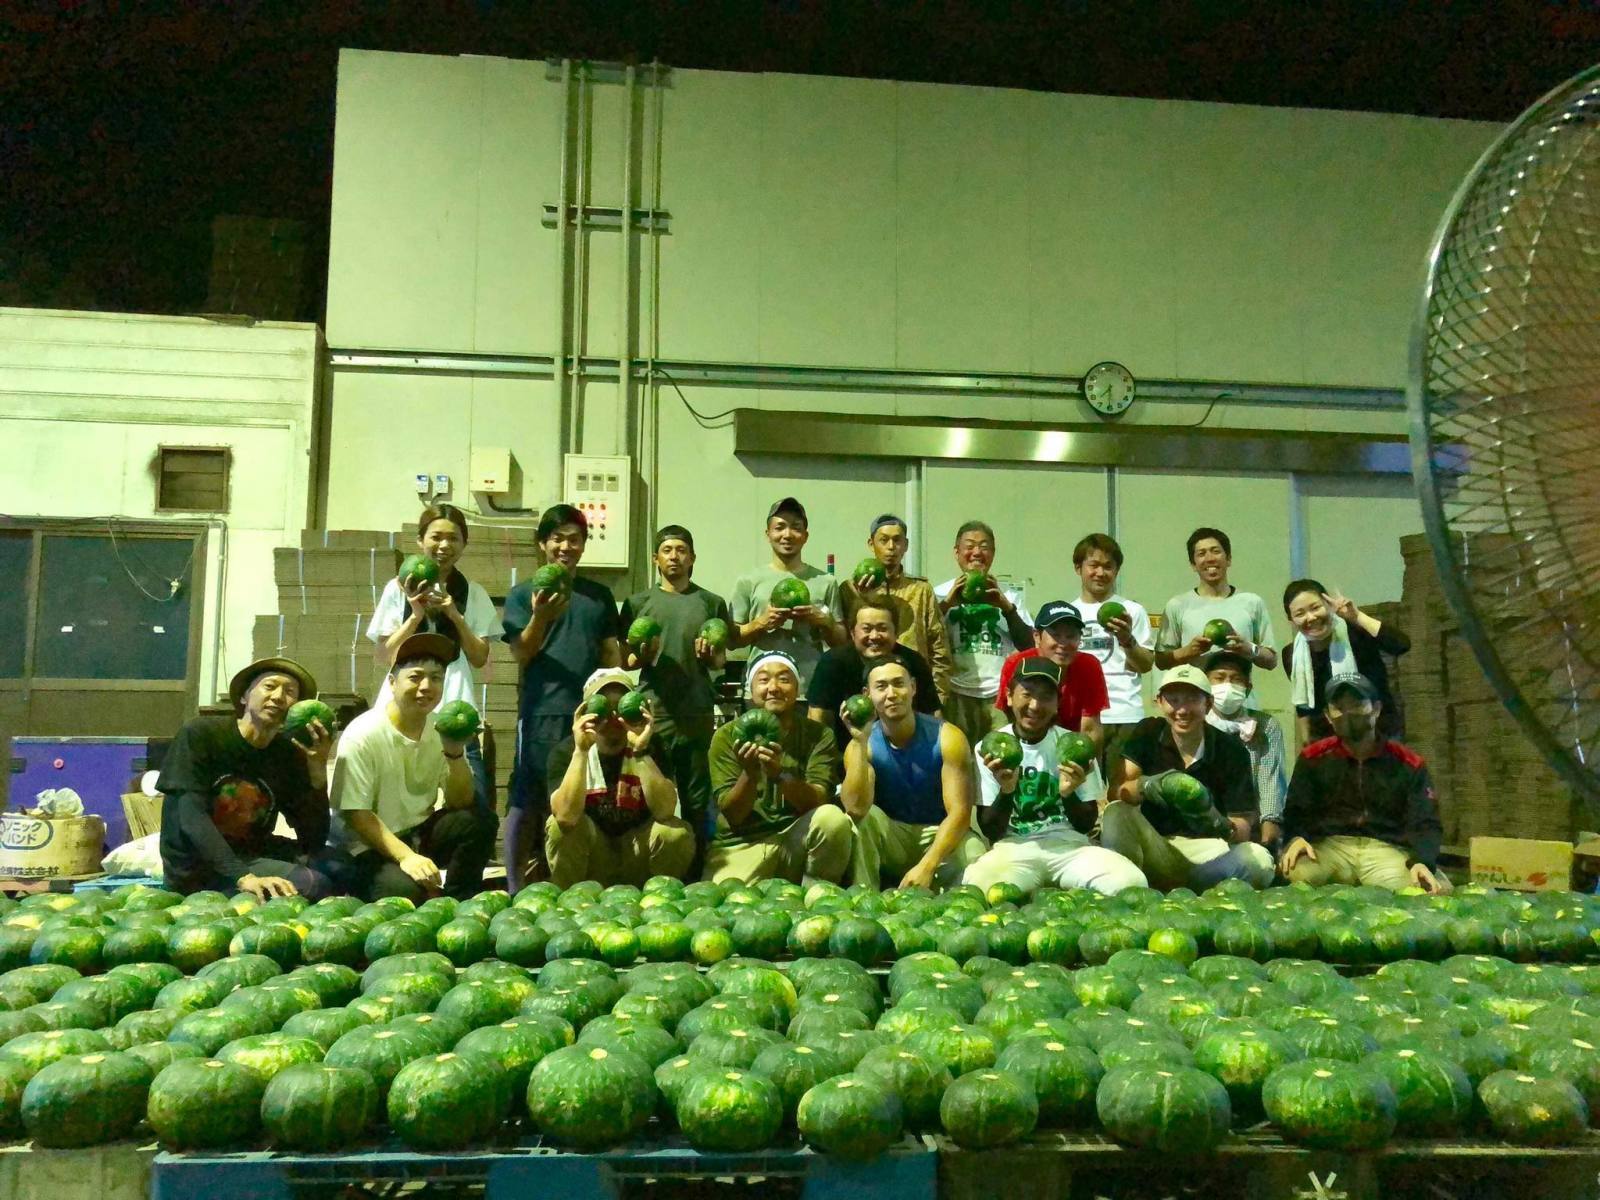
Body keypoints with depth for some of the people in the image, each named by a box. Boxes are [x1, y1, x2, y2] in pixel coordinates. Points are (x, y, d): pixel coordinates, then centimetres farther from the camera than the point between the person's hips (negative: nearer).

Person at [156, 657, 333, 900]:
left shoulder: (290, 755, 1)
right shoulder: (199, 734, -10)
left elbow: (314, 842, -4)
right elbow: (192, 817, -21)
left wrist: (318, 769, -17)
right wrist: (243, 877, -34)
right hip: (196, 870, -6)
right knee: (310, 883, -27)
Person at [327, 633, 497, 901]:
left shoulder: (441, 731, -2)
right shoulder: (361, 735, -16)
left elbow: (461, 803, -4)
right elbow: (355, 814, -18)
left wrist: (455, 752, -20)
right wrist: (405, 856, -28)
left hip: (419, 834, 6)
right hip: (368, 847, -6)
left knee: (480, 821, -18)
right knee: (405, 888, -34)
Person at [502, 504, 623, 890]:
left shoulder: (600, 595, 14)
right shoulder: (523, 594, 4)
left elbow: (611, 653, 16)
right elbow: (521, 654, -4)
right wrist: (541, 617, -21)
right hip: (541, 713, -3)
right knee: (526, 803, 0)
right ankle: (516, 888, 8)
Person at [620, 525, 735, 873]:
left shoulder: (711, 603, 11)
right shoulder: (639, 602, 11)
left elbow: (720, 661, 12)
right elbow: (624, 660, 9)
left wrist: (710, 656, -11)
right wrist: (642, 657, -12)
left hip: (698, 713, 0)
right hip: (653, 710, 0)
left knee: (697, 799, 3)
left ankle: (697, 873, 13)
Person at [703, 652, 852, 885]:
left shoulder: (819, 735, 0)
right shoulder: (726, 737, -1)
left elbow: (818, 802, -13)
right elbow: (732, 815, -7)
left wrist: (780, 775, -32)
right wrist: (750, 775, -26)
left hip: (797, 840, 2)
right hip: (740, 846, -2)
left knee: (832, 818, -27)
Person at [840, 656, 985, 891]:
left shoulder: (947, 738, -13)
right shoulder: (863, 745, -9)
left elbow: (959, 811, -19)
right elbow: (856, 808, -26)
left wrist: (927, 866, -32)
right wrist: (860, 741, -31)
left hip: (941, 836, -1)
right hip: (890, 839, 1)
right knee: (860, 818, -28)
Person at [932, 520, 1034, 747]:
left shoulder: (1010, 594, 15)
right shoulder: (941, 593, 10)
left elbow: (1028, 646, 6)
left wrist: (1007, 607, -4)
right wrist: (947, 604, -11)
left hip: (1001, 694, 1)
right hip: (957, 695, -1)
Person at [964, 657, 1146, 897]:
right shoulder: (989, 749, 0)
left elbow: (1087, 825, 5)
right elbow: (991, 832, -1)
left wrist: (1068, 794, -17)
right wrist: (1005, 791, -21)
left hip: (1070, 845, 2)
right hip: (1014, 848, -2)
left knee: (1132, 882, -28)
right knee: (977, 886, -36)